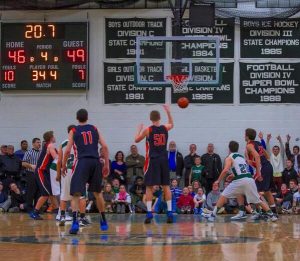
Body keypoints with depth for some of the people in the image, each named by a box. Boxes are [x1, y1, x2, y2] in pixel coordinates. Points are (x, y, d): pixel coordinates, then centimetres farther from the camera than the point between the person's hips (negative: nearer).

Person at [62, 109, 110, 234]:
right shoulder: (94, 129, 16)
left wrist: (64, 165, 15)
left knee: (76, 193, -4)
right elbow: (105, 146, 8)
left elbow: (68, 150, 2)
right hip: (95, 162, 3)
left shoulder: (73, 131, 9)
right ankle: (103, 222, 28)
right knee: (98, 192, 20)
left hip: (82, 161, -3)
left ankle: (75, 221, -24)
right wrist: (107, 164, 13)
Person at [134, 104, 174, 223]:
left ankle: (149, 213, -7)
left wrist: (139, 129, 24)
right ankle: (170, 212, 4)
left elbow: (136, 140, 9)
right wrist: (168, 112, 30)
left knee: (149, 187, 1)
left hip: (152, 160, -3)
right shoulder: (165, 128, 2)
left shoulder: (147, 130, -7)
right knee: (166, 186, 8)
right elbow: (171, 124, 28)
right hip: (164, 160, 3)